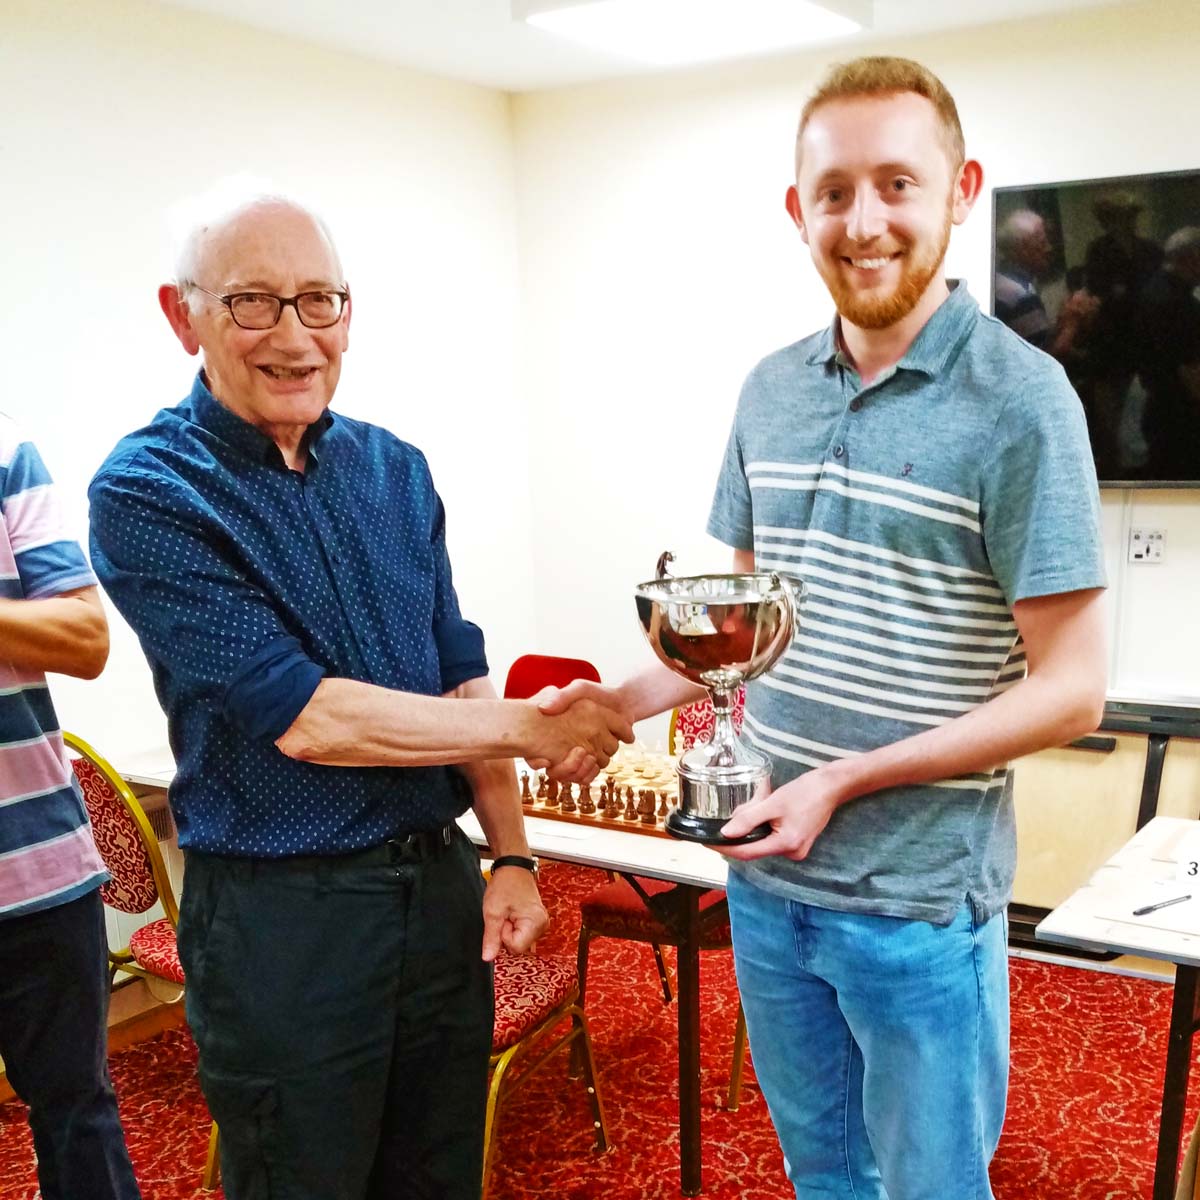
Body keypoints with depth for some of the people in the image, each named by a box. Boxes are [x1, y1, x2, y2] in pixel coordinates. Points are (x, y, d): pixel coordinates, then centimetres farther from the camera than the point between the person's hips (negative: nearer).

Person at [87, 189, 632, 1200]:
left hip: (441, 883, 5)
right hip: (280, 916, -5)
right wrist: (528, 726, -13)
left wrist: (510, 854, 1)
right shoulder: (147, 495, -14)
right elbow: (300, 716, -20)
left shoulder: (395, 470, 4)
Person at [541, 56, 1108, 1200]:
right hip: (765, 877, 5)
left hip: (920, 896, -5)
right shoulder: (770, 390, 4)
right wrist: (622, 701, -1)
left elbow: (1067, 689, -14)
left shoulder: (1018, 399, -14)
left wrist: (846, 782, -19)